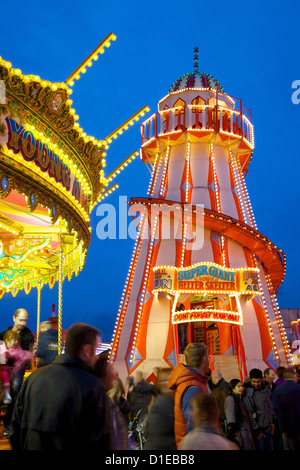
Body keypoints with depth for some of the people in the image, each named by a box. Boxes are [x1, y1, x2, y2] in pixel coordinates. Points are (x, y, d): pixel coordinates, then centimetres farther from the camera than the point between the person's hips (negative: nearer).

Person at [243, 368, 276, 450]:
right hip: (259, 430, -6)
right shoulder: (247, 394, -17)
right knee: (259, 448, 0)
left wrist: (272, 421, 15)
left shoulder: (265, 389, 5)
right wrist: (257, 431, -14)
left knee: (270, 448, 14)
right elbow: (249, 414, -16)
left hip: (268, 428, 7)